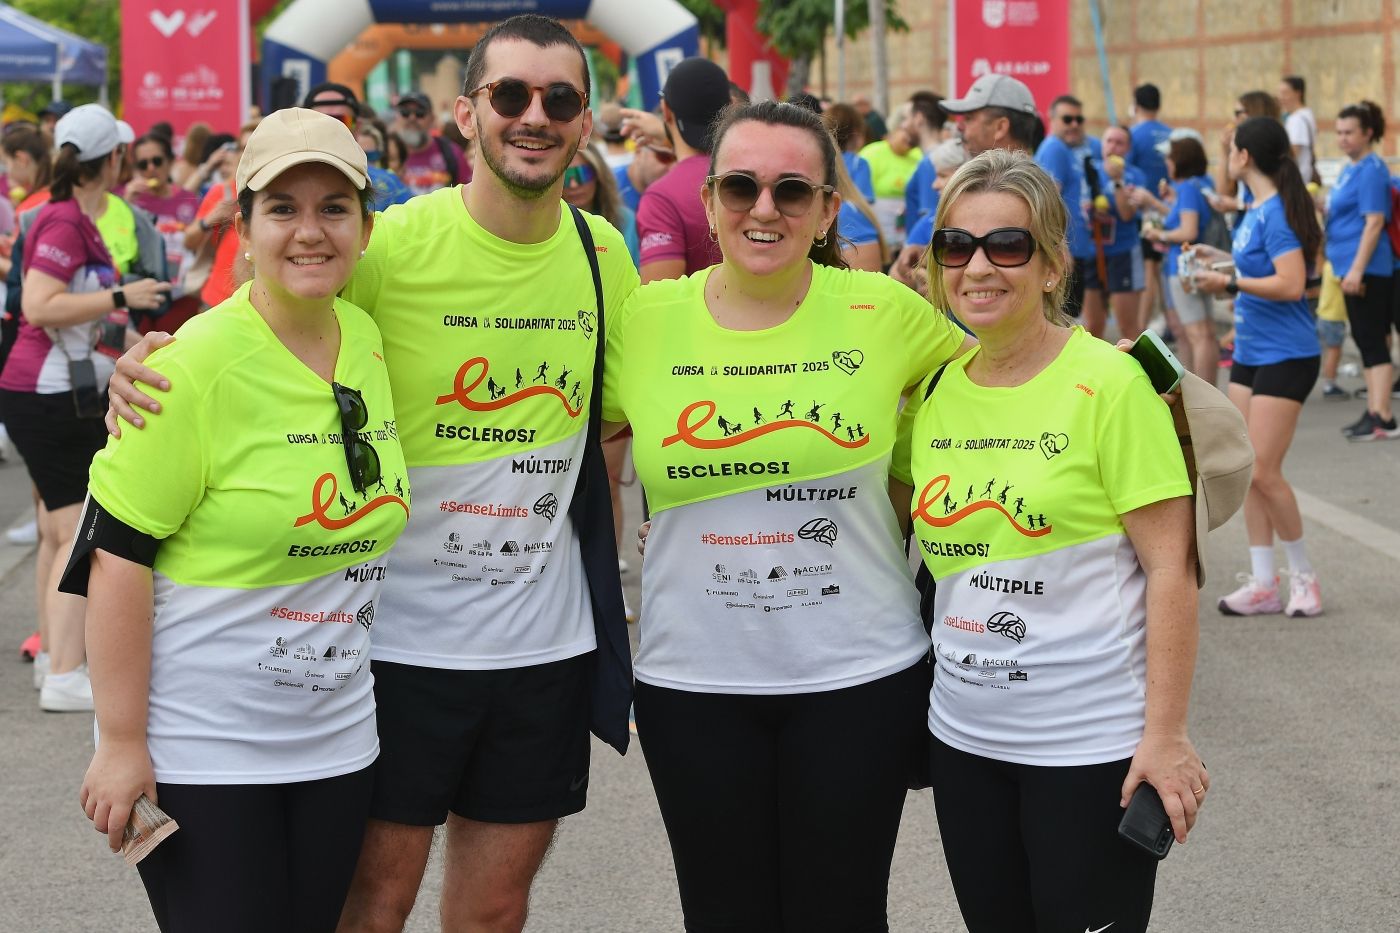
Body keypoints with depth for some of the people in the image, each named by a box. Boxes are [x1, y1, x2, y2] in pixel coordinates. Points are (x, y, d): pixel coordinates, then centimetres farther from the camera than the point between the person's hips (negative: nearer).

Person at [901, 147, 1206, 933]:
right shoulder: (933, 389, 5)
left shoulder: (1109, 385, -11)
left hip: (1091, 745, -5)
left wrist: (1166, 736, -15)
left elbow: (1170, 567, -12)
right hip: (964, 735, 6)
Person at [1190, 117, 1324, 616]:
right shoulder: (1255, 211, 10)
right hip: (1249, 354, 9)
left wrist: (1229, 283, -20)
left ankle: (1303, 575, 7)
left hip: (1286, 357, -9)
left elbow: (1291, 285, -25)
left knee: (1264, 472, -9)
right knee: (1246, 471, 7)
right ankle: (1263, 583, 13)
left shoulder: (1277, 213, -17)